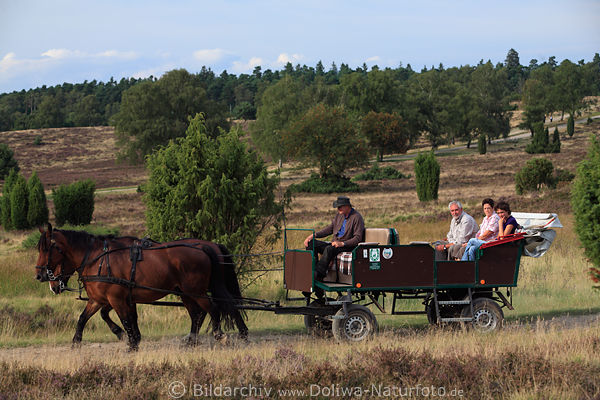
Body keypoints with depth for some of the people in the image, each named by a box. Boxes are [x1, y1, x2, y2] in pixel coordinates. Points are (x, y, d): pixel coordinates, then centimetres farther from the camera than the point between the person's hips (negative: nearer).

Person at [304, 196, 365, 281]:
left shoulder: (357, 217, -10)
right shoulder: (339, 214, 14)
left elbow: (358, 238, -16)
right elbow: (330, 228, 19)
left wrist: (342, 243, -26)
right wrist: (314, 235, 6)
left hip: (347, 247, -8)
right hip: (334, 244, 8)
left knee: (329, 249, -37)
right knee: (311, 243, -9)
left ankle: (319, 274, -41)